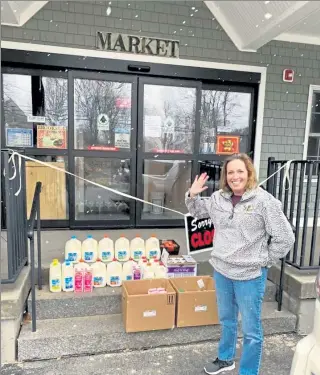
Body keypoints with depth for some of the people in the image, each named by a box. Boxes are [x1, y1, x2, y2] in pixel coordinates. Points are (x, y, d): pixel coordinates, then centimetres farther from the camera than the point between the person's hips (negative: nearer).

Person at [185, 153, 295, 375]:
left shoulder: (264, 201, -16)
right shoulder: (219, 198, -1)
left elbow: (285, 238, -11)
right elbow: (198, 212, 18)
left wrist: (265, 261, -6)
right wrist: (192, 195, 0)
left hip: (250, 275, -5)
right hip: (221, 270, 5)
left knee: (251, 330, 10)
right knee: (227, 320, 25)